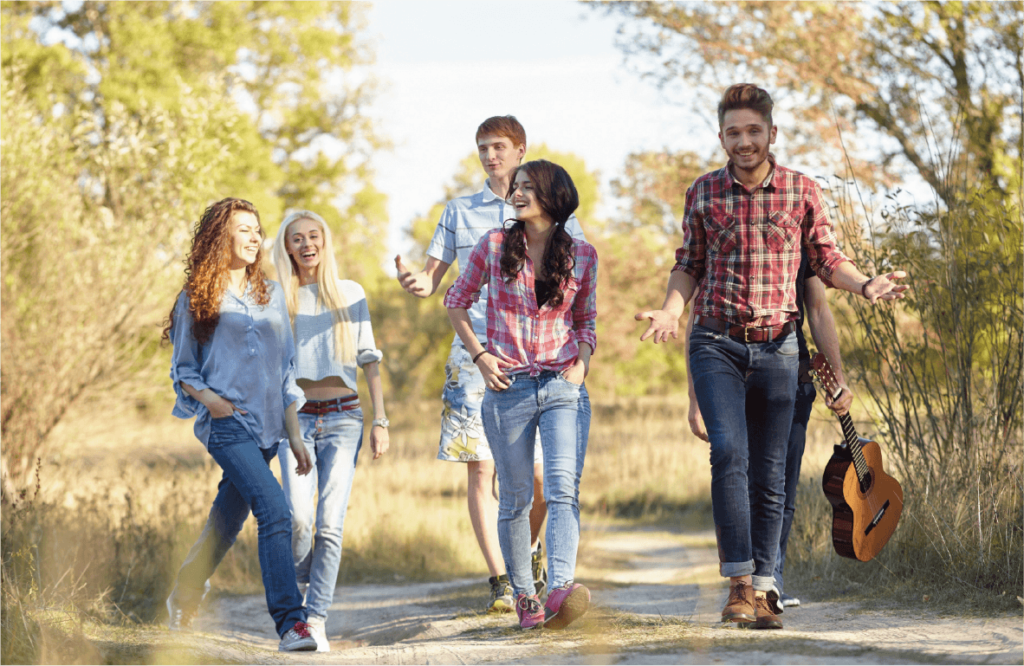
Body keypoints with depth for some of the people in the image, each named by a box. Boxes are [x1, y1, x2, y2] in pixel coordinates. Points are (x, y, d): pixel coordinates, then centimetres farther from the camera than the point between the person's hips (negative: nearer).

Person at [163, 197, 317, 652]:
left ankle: (184, 597, 36)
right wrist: (208, 398, -13)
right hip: (226, 424, -5)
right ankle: (289, 622, -24)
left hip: (266, 426, 5)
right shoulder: (196, 299, 3)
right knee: (275, 511, -21)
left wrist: (294, 432, 12)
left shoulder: (271, 294, 15)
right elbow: (182, 370, 7)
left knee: (227, 521, 13)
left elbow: (285, 368, 17)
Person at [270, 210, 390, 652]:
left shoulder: (350, 295, 10)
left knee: (330, 522, -12)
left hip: (342, 417, 0)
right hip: (295, 418, 0)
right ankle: (301, 581, 12)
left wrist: (380, 421, 4)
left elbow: (369, 361, 11)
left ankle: (316, 617, -9)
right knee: (298, 516, -18)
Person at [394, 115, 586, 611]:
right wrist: (413, 282, -13)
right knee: (482, 468, -5)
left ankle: (528, 552, 25)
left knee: (539, 474, -4)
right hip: (475, 351, 1)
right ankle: (500, 581, 0)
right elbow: (432, 279, 12)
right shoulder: (460, 212, 13)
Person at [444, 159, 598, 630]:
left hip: (563, 387, 0)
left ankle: (561, 589, -34)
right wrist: (479, 354, 3)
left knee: (563, 486, -19)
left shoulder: (581, 255, 6)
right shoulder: (494, 246, 3)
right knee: (515, 499, 5)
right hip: (509, 388, 0)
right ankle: (523, 595, 19)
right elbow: (456, 300, 14)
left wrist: (582, 362, 1)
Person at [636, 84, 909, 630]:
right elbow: (688, 264, 12)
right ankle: (739, 582, -17)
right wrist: (671, 309, -6)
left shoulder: (801, 191, 3)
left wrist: (865, 285, -11)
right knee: (729, 453, -19)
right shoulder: (703, 193, 4)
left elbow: (826, 258, 8)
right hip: (716, 344, -1)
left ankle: (761, 590, 11)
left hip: (776, 347, 1)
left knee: (769, 474, 3)